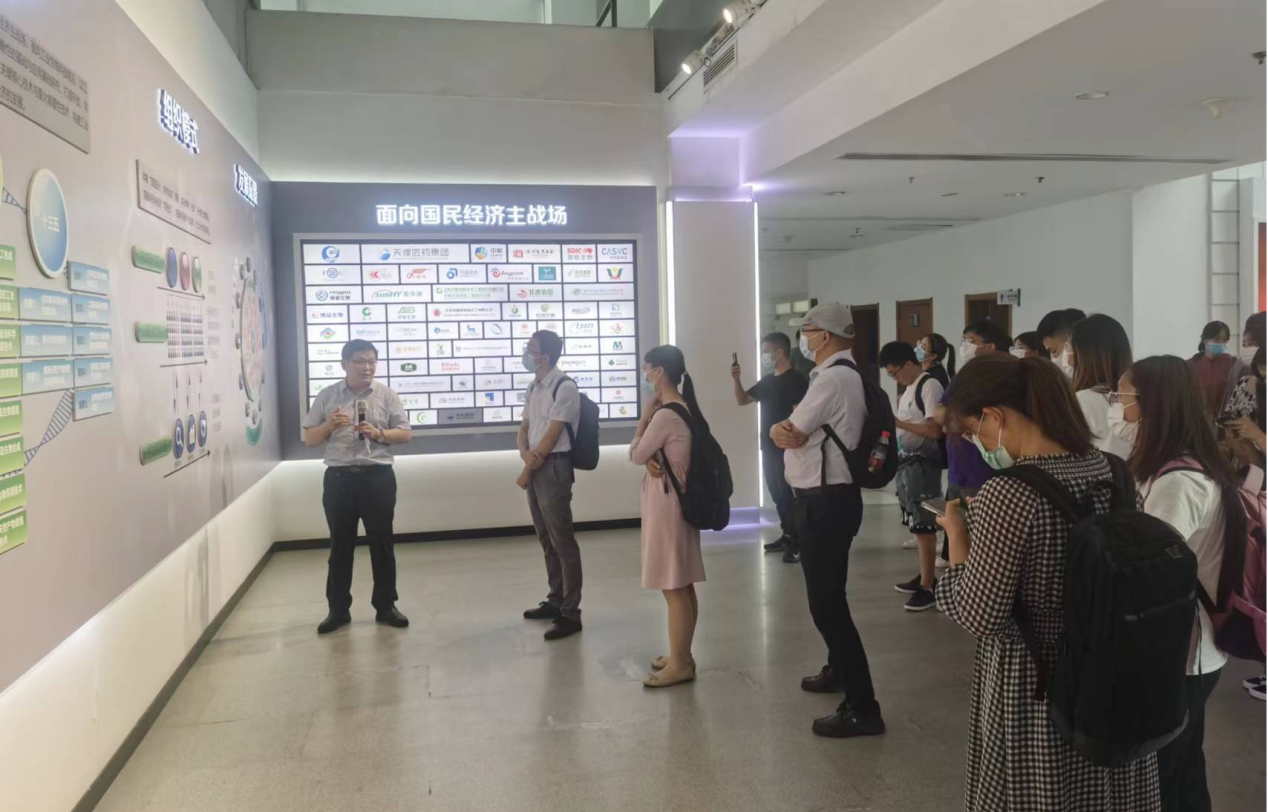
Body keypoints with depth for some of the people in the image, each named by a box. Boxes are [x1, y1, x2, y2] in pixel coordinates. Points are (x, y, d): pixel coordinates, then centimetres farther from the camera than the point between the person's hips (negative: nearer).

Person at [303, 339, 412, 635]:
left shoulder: (386, 395, 3)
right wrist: (329, 425, -14)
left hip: (378, 477, 0)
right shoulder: (326, 396, 5)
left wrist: (378, 434, -15)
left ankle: (385, 606, 17)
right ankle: (338, 610, 18)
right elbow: (309, 439, 6)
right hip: (338, 478, 1)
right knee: (340, 545, 7)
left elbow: (404, 433, 3)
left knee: (381, 543, 6)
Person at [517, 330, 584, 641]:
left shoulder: (565, 387, -14)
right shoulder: (533, 388, 14)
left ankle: (570, 613, 0)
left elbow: (551, 436, -15)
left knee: (563, 541, -5)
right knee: (546, 540, 16)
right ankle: (555, 601, 28)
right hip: (536, 467, 9)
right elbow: (523, 430, 15)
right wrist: (524, 453, -8)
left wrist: (526, 471, -10)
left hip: (554, 468, -9)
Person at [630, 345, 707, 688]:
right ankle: (682, 656, 24)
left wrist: (644, 416, -3)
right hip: (677, 500, 10)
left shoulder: (665, 414, -20)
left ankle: (680, 664, 5)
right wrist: (651, 461, -10)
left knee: (672, 587, -3)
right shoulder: (684, 409, 10)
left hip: (666, 503, -10)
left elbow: (635, 455, -10)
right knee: (682, 585, 14)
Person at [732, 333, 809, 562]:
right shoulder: (767, 380, 13)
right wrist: (735, 380, 1)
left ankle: (799, 541, -3)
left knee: (788, 494, -7)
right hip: (769, 446, 8)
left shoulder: (796, 379, -11)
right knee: (778, 494, 13)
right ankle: (787, 536, 23)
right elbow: (742, 400, 16)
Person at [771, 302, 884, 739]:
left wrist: (783, 427, 4)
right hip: (828, 498, 11)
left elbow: (790, 435, -16)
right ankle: (838, 670, 44)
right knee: (828, 595, 24)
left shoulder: (832, 379, -20)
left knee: (827, 603, -6)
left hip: (825, 502, -11)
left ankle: (863, 708, 1)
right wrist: (782, 428, -6)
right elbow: (790, 432, 14)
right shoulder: (845, 375, 14)